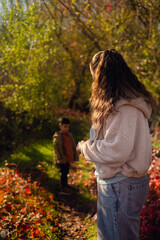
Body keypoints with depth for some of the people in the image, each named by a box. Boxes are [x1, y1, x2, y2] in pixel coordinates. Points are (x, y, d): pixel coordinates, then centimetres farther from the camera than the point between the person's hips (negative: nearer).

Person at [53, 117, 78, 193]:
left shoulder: (69, 135, 9)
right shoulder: (57, 136, -13)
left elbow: (73, 146, 17)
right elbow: (55, 148, -16)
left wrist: (75, 156, 15)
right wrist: (59, 158, -20)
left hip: (68, 158, 7)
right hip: (62, 159, -7)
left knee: (66, 172, 18)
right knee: (63, 173, -4)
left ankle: (65, 184, 33)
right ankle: (63, 189, 3)